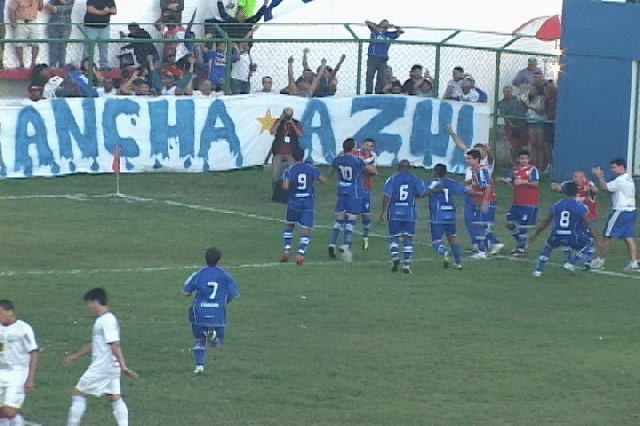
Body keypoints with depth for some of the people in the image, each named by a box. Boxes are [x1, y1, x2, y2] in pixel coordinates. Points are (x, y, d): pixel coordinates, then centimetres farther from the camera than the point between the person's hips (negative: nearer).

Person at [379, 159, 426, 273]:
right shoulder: (414, 178, 3)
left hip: (394, 212, 0)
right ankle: (406, 264, 1)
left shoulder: (392, 179, 1)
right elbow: (422, 193, -1)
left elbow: (387, 196, -6)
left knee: (393, 236, 8)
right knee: (408, 238, 4)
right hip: (409, 212, 0)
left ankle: (394, 257, -16)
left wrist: (383, 211, -2)